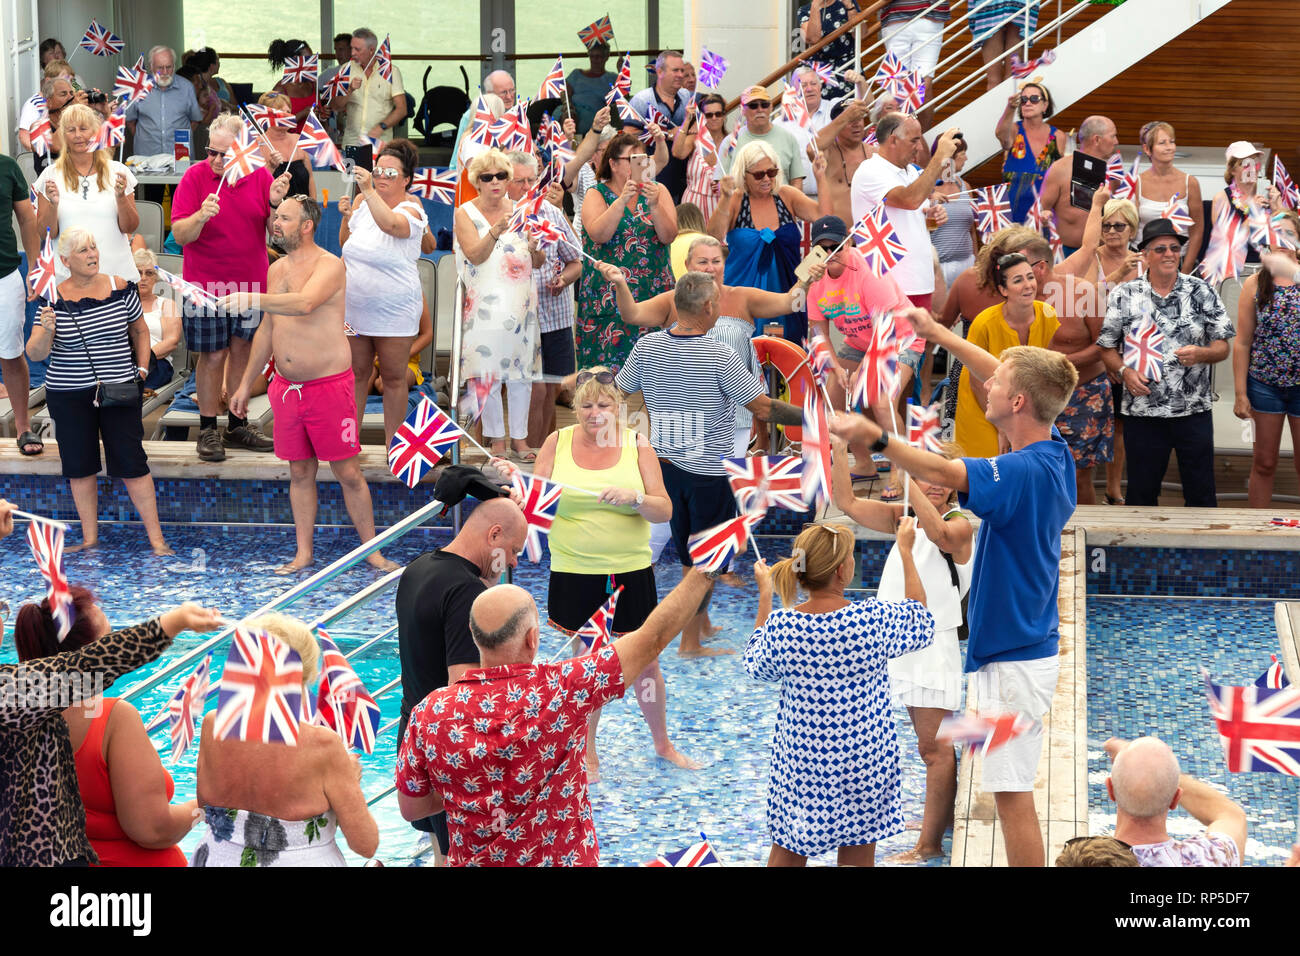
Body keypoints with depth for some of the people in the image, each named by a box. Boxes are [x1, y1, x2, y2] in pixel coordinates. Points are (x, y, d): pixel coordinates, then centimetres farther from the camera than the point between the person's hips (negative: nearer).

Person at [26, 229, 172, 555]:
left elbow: (140, 330, 15)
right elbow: (35, 354, -9)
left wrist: (141, 369, 5)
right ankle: (89, 539, 19)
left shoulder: (121, 288, -1)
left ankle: (156, 539, 4)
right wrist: (45, 330, -29)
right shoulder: (53, 299, -5)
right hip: (68, 396, 1)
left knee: (132, 464, -2)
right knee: (79, 467, 7)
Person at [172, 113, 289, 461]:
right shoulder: (195, 176, -7)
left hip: (250, 282, 3)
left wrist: (275, 203, -19)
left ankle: (237, 425, 21)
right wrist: (201, 216, -31)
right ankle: (208, 430, 9)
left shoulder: (261, 176, 0)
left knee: (242, 350, 10)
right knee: (212, 355, 0)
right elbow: (180, 234, -11)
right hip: (206, 284, -3)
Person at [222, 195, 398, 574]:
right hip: (286, 386, 6)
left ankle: (372, 551, 9)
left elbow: (304, 303, -31)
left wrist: (254, 299, -35)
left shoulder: (330, 265, -10)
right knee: (300, 472, 10)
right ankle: (303, 554, 17)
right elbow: (267, 331, 20)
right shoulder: (276, 269, 12)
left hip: (329, 384, -6)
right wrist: (246, 384, 22)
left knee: (348, 472, -1)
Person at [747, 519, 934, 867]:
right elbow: (919, 616, 5)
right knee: (857, 855, 13)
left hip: (799, 761, 1)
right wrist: (905, 550, 15)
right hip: (862, 760, -1)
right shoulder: (874, 619, -18)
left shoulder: (781, 625, -15)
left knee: (787, 850, 17)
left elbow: (756, 664, 8)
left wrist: (764, 593, 14)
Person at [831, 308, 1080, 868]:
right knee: (1012, 790, 19)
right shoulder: (1054, 452, 4)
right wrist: (939, 335, 26)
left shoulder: (1027, 472, -24)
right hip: (1026, 646, 10)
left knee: (1012, 795, -4)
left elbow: (944, 474, -41)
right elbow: (1010, 378, 21)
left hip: (1014, 660, -10)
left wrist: (877, 438, -53)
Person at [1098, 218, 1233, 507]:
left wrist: (1200, 354, -17)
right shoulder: (1123, 296, 2)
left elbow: (1222, 347, 4)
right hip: (1142, 412, 0)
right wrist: (1125, 371, -12)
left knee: (1201, 493, 5)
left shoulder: (1202, 293, 3)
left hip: (1194, 410, 0)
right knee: (1141, 492, 8)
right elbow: (1107, 348, 6)